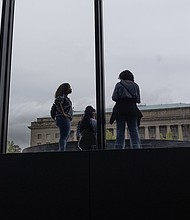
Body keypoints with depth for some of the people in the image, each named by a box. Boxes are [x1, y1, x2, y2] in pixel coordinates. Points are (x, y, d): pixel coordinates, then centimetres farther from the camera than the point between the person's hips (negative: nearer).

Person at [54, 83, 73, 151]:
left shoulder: (65, 97, 20)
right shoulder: (62, 96, -11)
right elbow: (57, 102, -31)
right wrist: (63, 113, -27)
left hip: (67, 119, 10)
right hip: (64, 119, -10)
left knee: (65, 137, 13)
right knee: (63, 137, -13)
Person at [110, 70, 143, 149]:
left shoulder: (119, 85, 2)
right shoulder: (135, 85, 10)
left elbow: (114, 97, -3)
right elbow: (138, 100, 6)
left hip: (120, 110, -1)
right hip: (132, 110, 2)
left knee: (120, 132, 1)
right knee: (134, 131, 4)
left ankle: (119, 148, -2)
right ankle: (136, 147, -2)